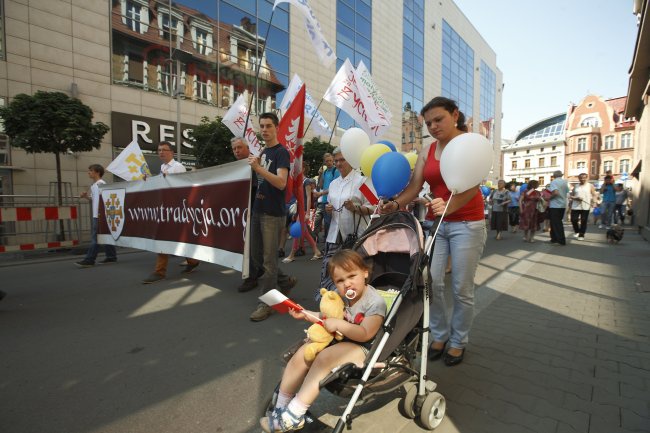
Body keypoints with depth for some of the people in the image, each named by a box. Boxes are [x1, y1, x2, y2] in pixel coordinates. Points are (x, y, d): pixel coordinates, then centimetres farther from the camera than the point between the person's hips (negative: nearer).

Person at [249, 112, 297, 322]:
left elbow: (281, 183, -24)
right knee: (256, 257, 15)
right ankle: (286, 281, 32)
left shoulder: (281, 152, -9)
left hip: (273, 214, -8)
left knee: (269, 260, -2)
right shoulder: (262, 152, 15)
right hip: (257, 211, 9)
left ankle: (266, 303, 10)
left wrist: (258, 168, -32)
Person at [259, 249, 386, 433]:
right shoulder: (342, 296, 4)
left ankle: (293, 416, -19)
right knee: (302, 354, -12)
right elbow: (328, 317, 19)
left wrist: (338, 324, -28)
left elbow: (365, 334, -23)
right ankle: (281, 408, -1)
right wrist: (306, 314, 5)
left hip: (361, 348, -7)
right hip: (337, 340, 7)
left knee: (324, 358, -29)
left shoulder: (375, 302, -17)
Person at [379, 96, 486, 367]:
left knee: (462, 288, 3)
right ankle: (440, 334, 22)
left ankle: (458, 341, 25)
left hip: (467, 224, -4)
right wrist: (396, 204, -22)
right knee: (431, 281, -2)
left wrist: (448, 206, -40)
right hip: (436, 223, 4)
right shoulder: (427, 151, 8)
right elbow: (414, 186, -2)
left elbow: (472, 185, -21)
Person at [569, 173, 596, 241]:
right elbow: (571, 196, 12)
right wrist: (575, 198, -9)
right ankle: (576, 231, 22)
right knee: (573, 220, -3)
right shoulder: (576, 186, 11)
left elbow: (594, 195, 3)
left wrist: (593, 203, -12)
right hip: (575, 206, 2)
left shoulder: (590, 186, 6)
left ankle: (581, 235, 10)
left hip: (585, 207, -2)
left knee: (583, 221, 0)